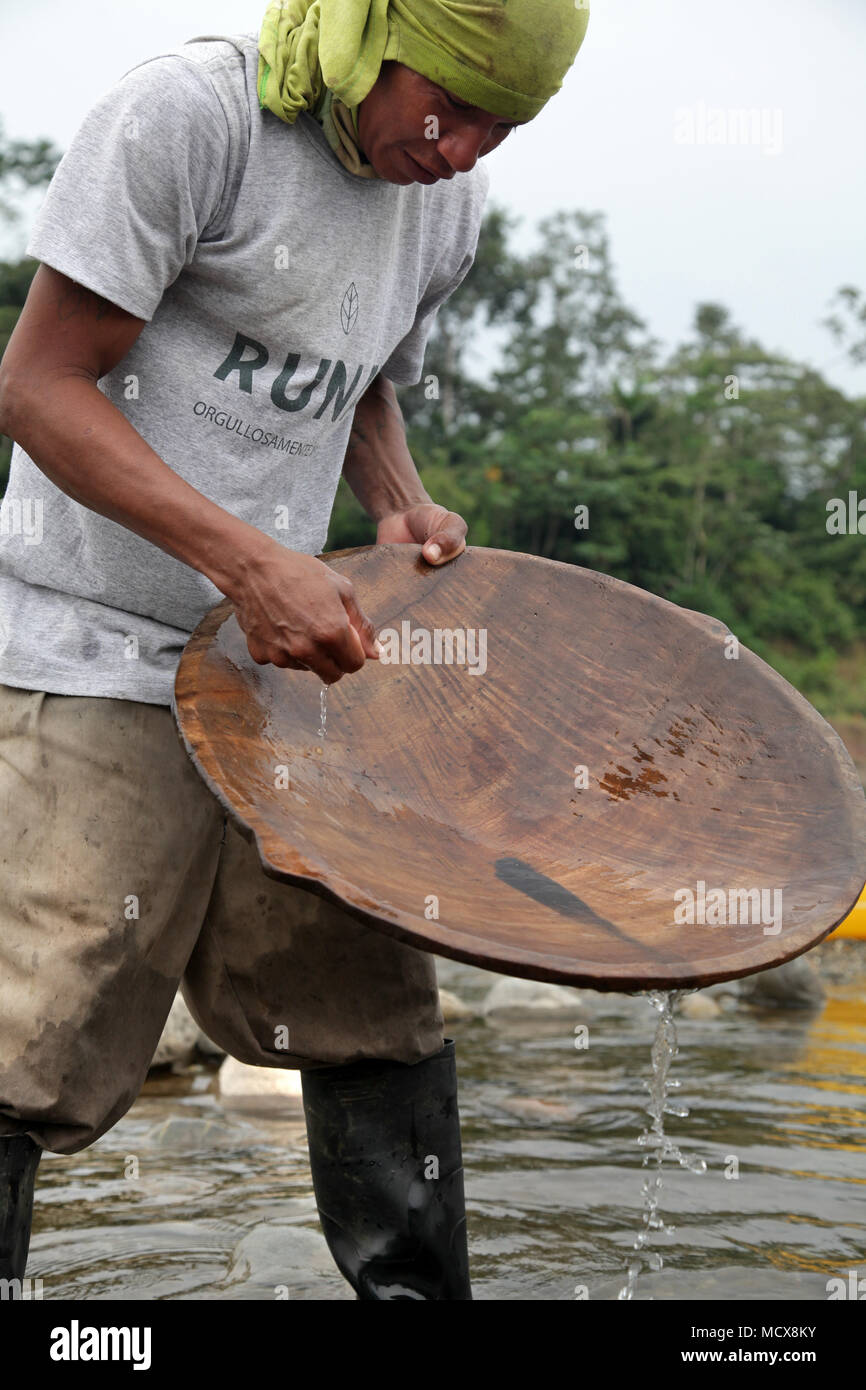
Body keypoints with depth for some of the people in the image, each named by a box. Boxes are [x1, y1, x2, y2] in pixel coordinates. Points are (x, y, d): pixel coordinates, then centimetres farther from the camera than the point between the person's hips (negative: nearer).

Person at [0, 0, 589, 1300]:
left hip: (278, 655, 7)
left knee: (375, 1013, 9)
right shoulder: (188, 111, -13)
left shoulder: (448, 203, 9)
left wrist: (404, 507, 2)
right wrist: (248, 560, -25)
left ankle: (420, 1292, 24)